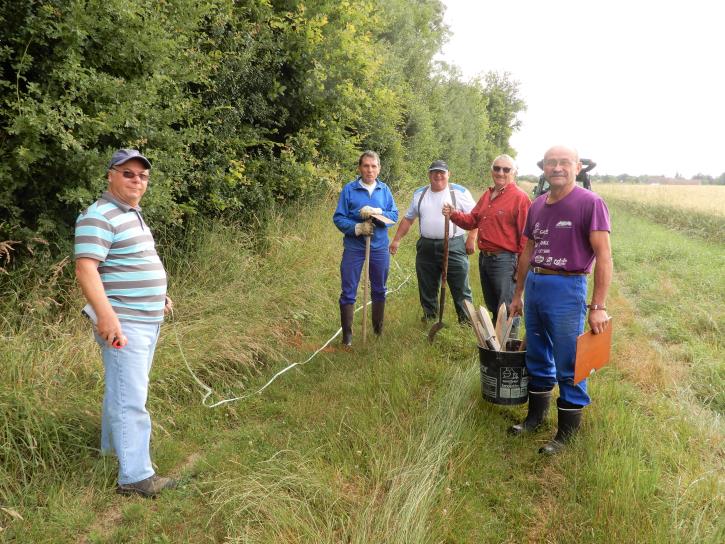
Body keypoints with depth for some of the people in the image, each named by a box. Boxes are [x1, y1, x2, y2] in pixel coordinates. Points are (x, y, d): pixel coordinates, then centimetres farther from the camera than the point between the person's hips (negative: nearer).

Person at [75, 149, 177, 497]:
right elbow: (86, 269, -25)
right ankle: (136, 476, -2)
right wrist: (106, 314, -35)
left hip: (147, 321, 10)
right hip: (123, 324, -10)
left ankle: (112, 445, 39)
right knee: (130, 399, -8)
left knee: (122, 390, 23)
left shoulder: (132, 214, 15)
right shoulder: (99, 216, -16)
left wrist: (157, 295, 28)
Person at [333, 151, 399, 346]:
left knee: (379, 290, 15)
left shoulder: (384, 189, 3)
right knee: (348, 292, 1)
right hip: (354, 247, -3)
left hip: (379, 247, 3)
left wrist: (377, 212, -18)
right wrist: (357, 228, -21)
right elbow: (338, 218, -7)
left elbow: (394, 215, 0)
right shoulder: (349, 189, -6)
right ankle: (347, 334, 11)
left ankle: (379, 330, 32)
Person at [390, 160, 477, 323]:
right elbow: (408, 219, 17)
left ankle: (467, 320, 11)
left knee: (461, 288, 0)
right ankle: (429, 318, 28)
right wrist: (396, 239, 12)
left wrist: (471, 239, -11)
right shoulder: (419, 194, 12)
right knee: (427, 288, 13)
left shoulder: (460, 192, -2)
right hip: (426, 247, 4)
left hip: (454, 247, -4)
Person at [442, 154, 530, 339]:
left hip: (505, 261, -8)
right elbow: (473, 220, 17)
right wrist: (453, 215, -1)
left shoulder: (520, 197, -11)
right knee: (492, 308, 21)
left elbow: (526, 235, -14)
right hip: (484, 258, 8)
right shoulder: (487, 195, 14)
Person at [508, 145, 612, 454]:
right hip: (534, 285, 6)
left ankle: (567, 430, 19)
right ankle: (536, 415, 35)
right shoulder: (537, 206, 10)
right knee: (537, 357, 18)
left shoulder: (590, 203, -10)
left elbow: (603, 256, -13)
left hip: (566, 289, -6)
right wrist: (517, 295, 20)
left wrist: (598, 306, -17)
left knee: (568, 365, 3)